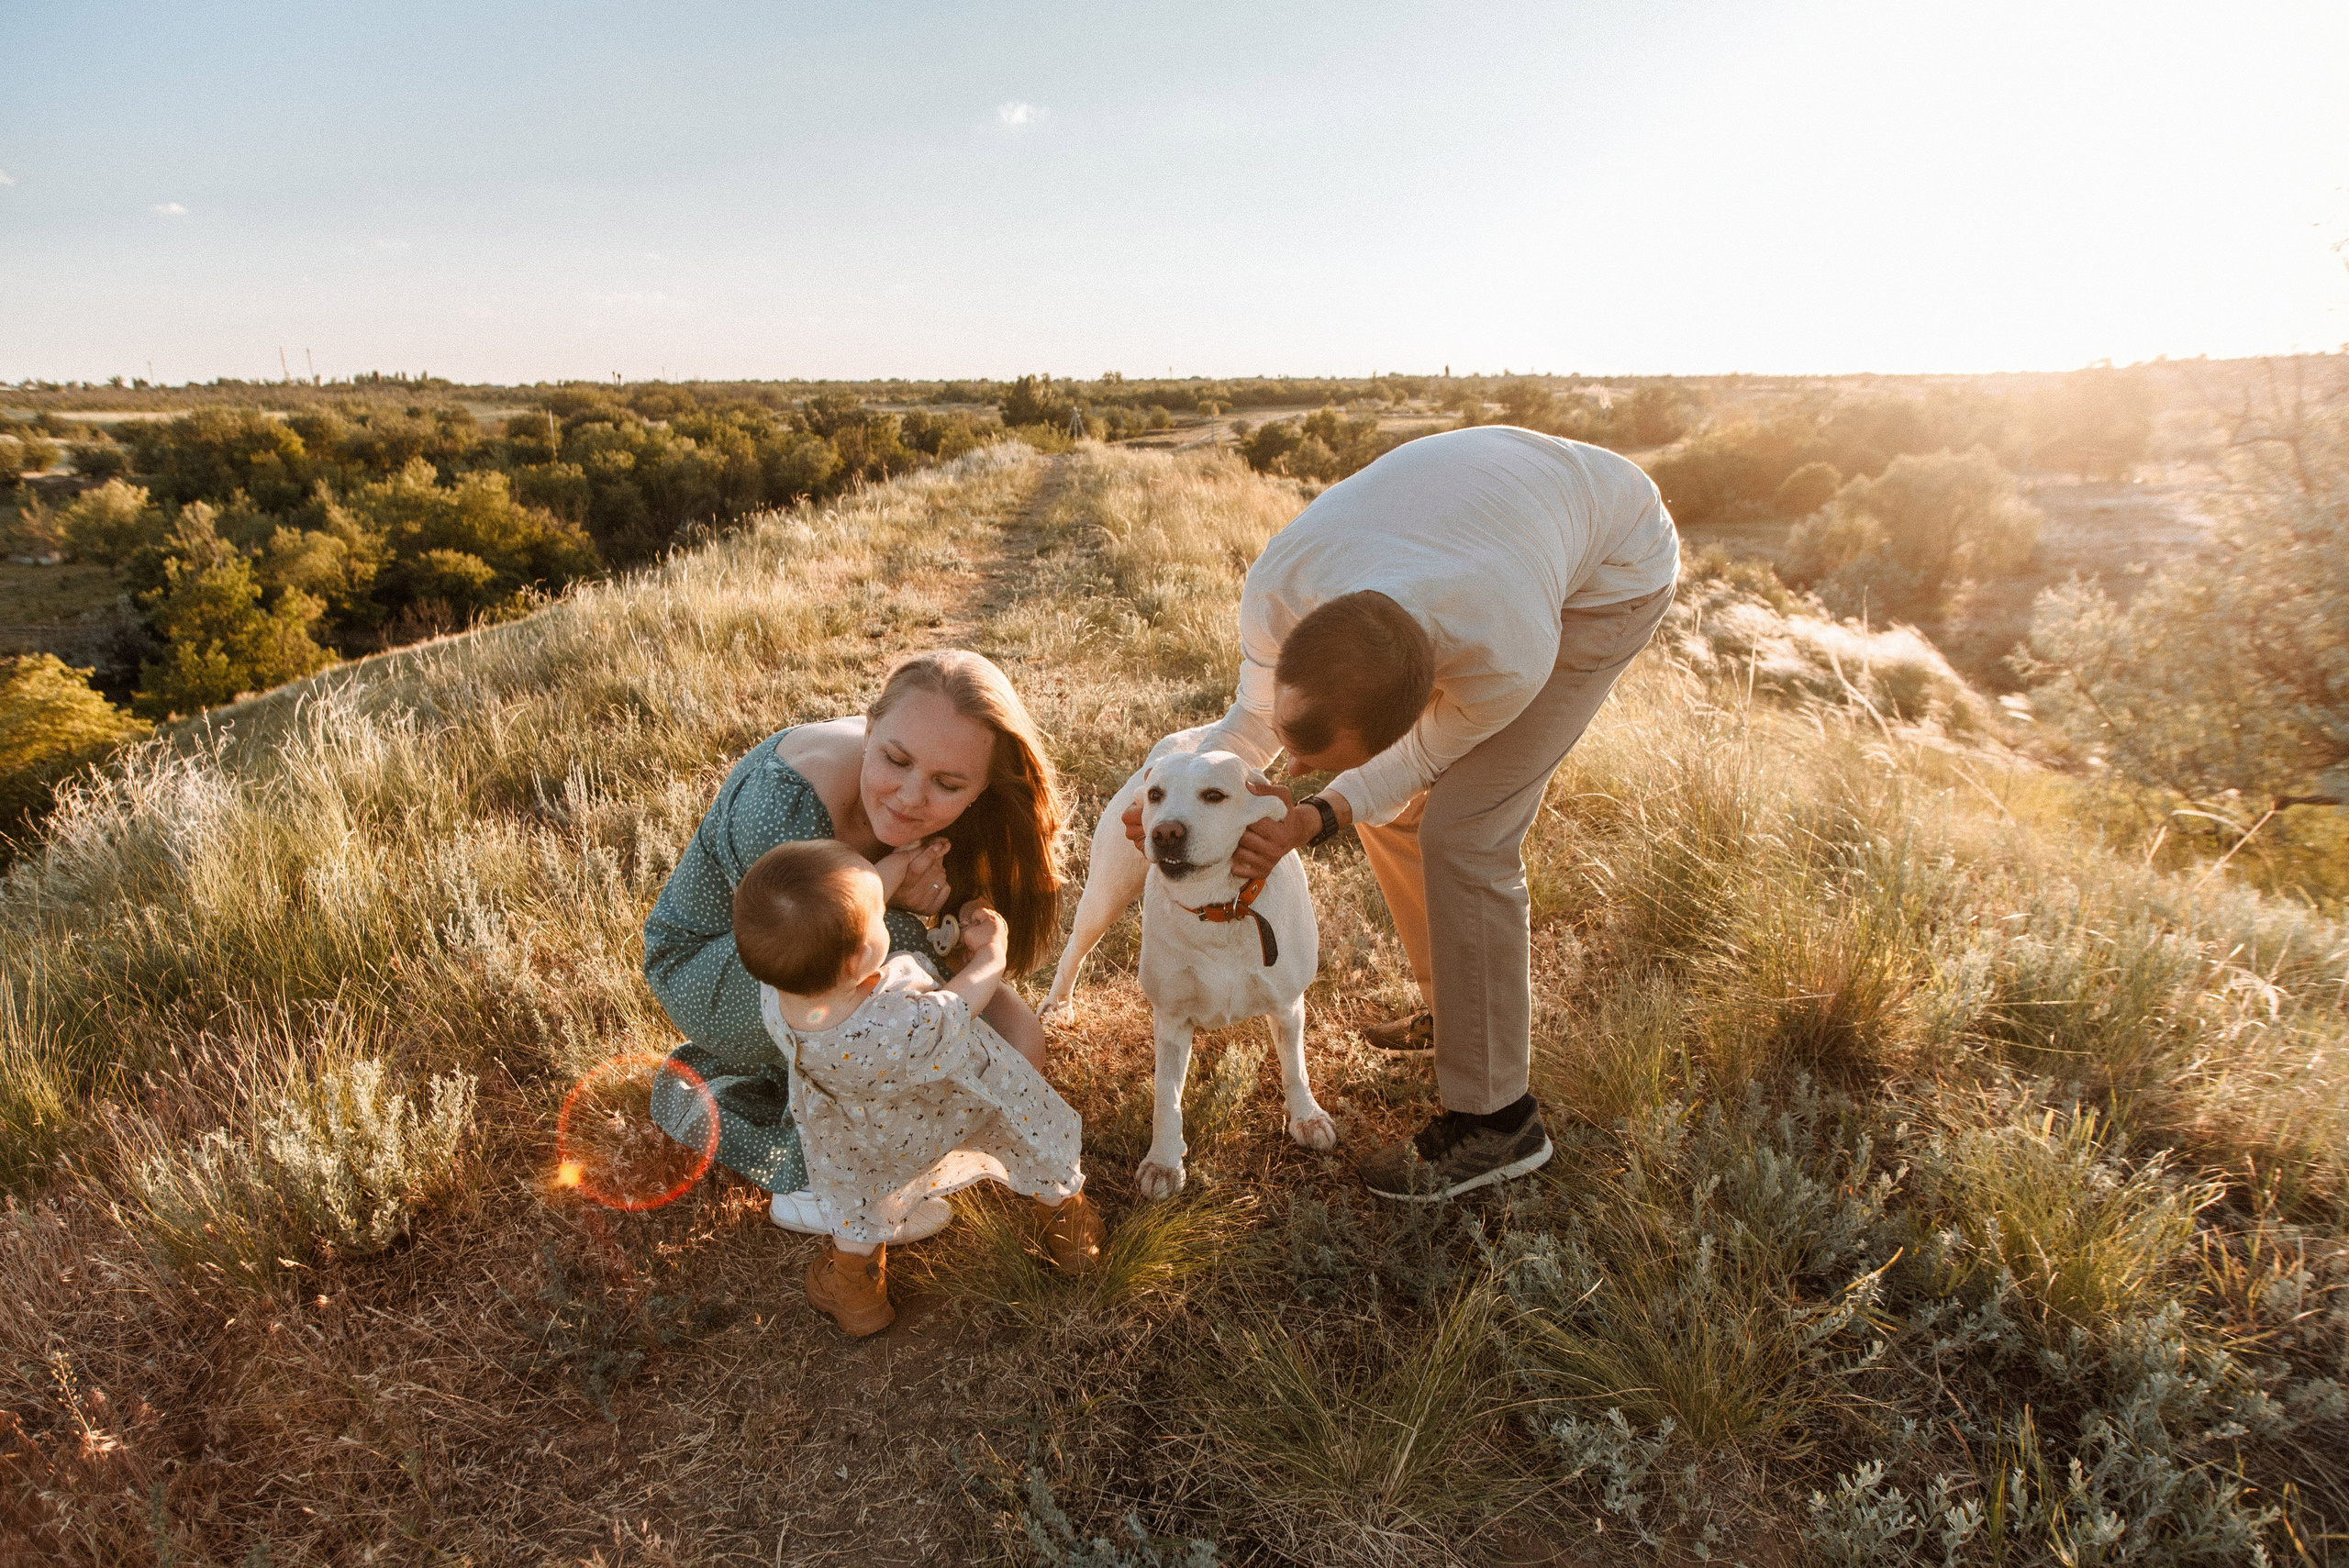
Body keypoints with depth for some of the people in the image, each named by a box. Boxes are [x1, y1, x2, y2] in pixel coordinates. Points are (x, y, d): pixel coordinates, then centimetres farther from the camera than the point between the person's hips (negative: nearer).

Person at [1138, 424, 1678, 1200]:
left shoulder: (1507, 663, -44)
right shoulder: (1274, 591, -32)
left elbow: (1421, 756, -21)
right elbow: (1252, 719, -10)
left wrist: (1316, 817, -35)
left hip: (1609, 575, -6)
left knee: (1462, 831, -15)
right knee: (1393, 805, 5)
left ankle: (1494, 1120, -2)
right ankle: (1453, 1010, 28)